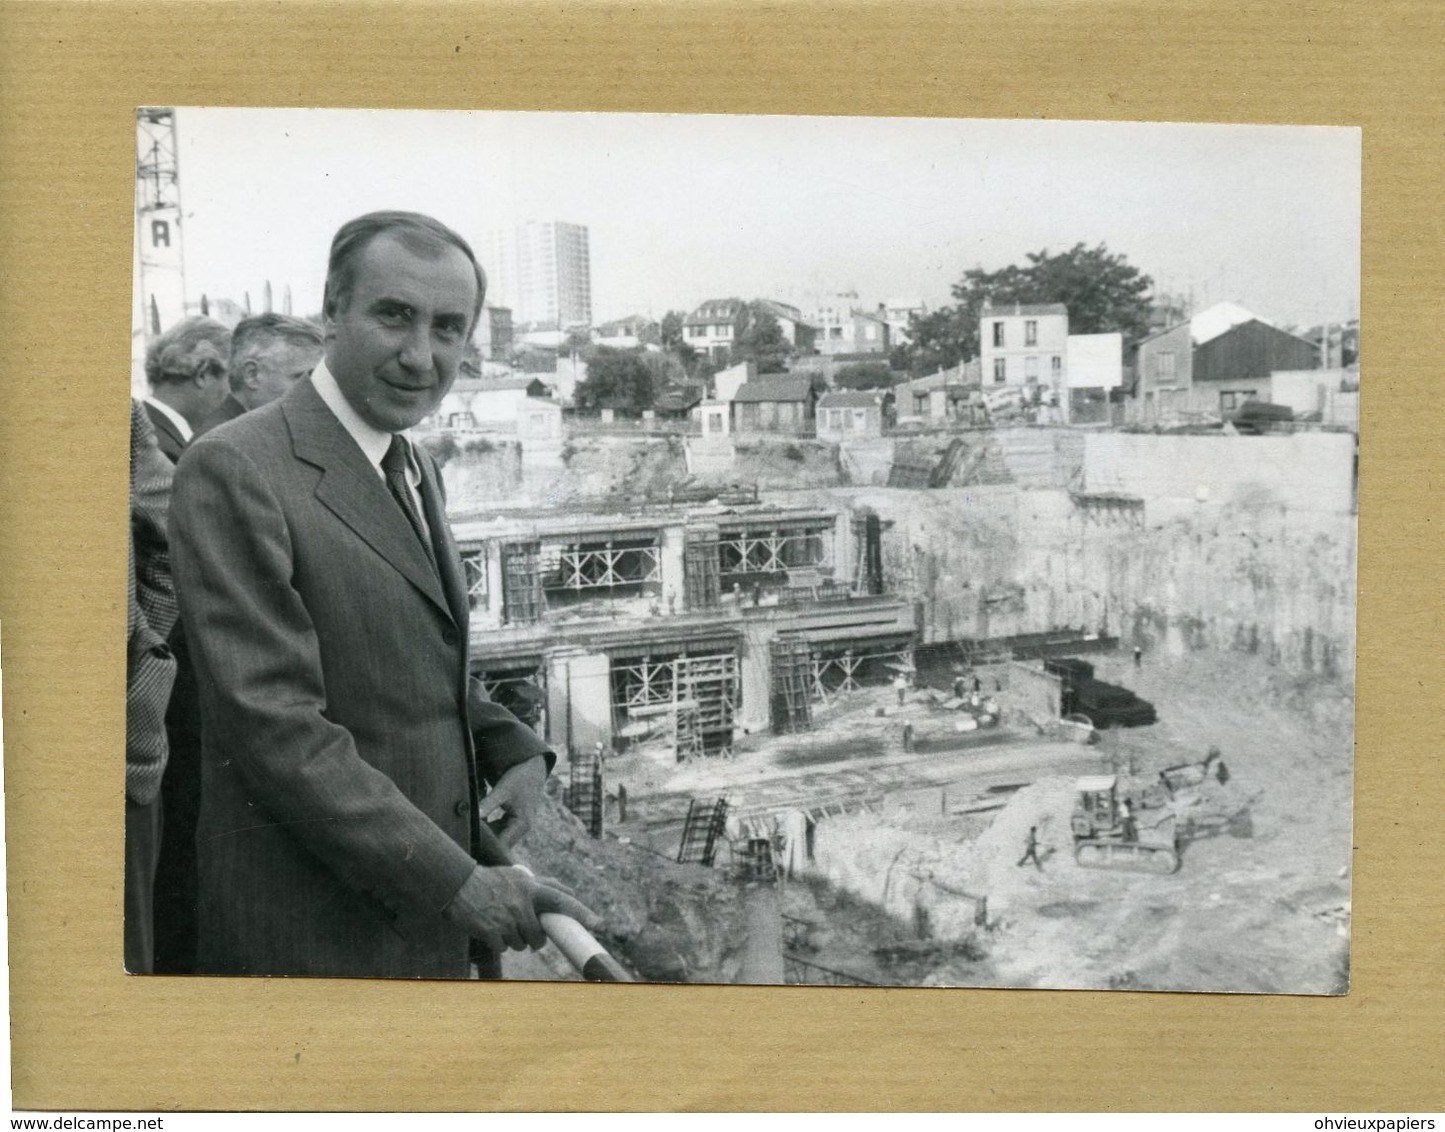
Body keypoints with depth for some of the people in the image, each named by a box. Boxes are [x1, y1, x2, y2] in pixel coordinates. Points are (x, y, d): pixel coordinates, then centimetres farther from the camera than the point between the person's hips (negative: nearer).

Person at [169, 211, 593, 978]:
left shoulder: (414, 468, 11)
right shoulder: (234, 471, -16)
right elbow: (275, 725, -21)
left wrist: (513, 750, 0)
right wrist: (455, 882, -21)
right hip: (317, 936, -7)